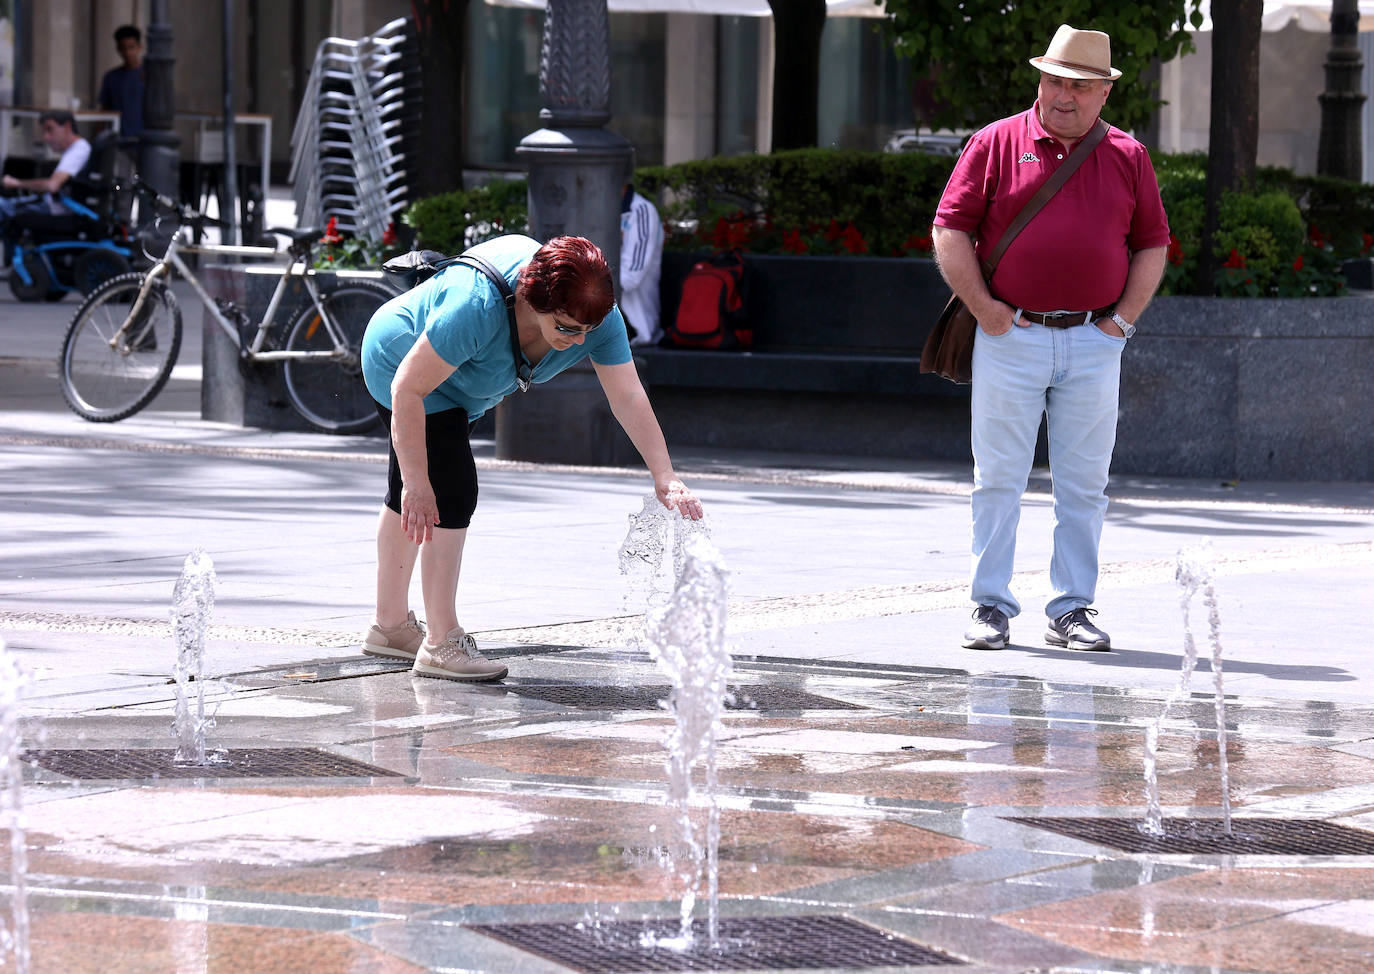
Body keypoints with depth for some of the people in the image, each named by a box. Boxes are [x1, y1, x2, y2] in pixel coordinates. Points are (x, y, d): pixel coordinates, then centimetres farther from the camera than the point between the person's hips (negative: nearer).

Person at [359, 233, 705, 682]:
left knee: (412, 502, 21)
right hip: (400, 364, -8)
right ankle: (441, 644, -15)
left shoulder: (596, 316, -26)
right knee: (450, 494, -20)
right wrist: (417, 483, -37)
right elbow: (408, 390, -38)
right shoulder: (477, 308, -44)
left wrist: (666, 479, -37)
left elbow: (629, 397, -26)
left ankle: (390, 624, 35)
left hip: (454, 388, 8)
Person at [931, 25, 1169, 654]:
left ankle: (1072, 609, 12)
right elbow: (950, 229, 1)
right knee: (998, 481, 0)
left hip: (1094, 344, 2)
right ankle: (991, 607, 6)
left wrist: (1124, 318, 3)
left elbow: (1152, 244, 14)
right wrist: (983, 308, -7)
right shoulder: (996, 144, 3)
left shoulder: (1128, 157, 10)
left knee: (1084, 486, 4)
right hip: (1011, 337, -2)